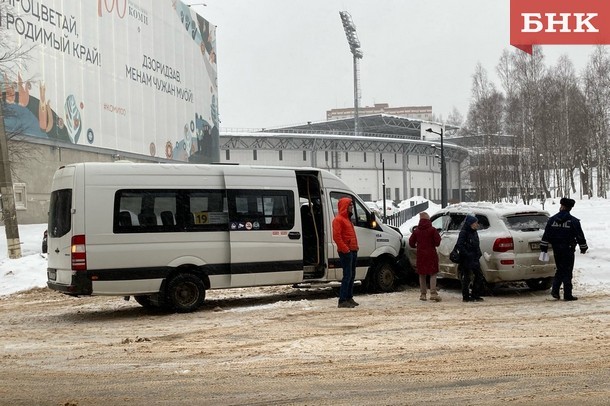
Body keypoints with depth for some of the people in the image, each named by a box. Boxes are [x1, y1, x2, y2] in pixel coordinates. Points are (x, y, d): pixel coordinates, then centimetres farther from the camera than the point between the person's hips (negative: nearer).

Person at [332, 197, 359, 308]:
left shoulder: (347, 219, 21)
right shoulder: (338, 220, -10)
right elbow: (336, 236, -19)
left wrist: (355, 247, 15)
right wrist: (345, 249, -20)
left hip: (353, 251, 10)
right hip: (346, 252, -10)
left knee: (352, 275, 12)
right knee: (347, 275, -12)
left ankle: (349, 298, 19)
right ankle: (342, 301, -11)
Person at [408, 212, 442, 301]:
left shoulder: (416, 231, 1)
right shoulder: (432, 230, -8)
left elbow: (411, 243, 4)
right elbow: (437, 242, -10)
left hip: (420, 255, 3)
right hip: (431, 254, -3)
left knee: (422, 275, 10)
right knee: (433, 274, 1)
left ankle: (423, 294, 11)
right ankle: (433, 293, -11)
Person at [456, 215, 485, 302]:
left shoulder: (474, 232, 13)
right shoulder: (464, 232, -13)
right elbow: (459, 245, -20)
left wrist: (478, 254, 8)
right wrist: (467, 255, -22)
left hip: (474, 259, 9)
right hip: (466, 260, -9)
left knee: (479, 277, 9)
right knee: (466, 278, 0)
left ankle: (475, 295, 18)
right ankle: (466, 297, 8)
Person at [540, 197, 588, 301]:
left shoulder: (552, 220, 2)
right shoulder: (573, 221, -8)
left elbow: (546, 236, 3)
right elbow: (580, 236, -4)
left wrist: (544, 248, 9)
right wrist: (583, 247, 8)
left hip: (556, 249, 4)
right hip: (568, 249, -3)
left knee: (560, 269, 17)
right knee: (567, 271, 1)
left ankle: (555, 290, 6)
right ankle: (567, 295, 2)